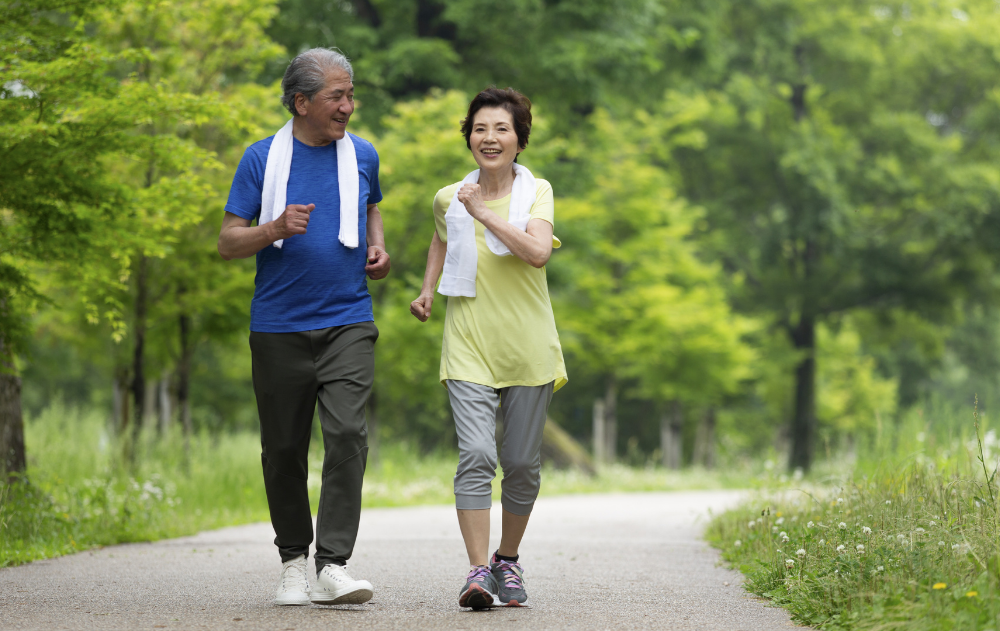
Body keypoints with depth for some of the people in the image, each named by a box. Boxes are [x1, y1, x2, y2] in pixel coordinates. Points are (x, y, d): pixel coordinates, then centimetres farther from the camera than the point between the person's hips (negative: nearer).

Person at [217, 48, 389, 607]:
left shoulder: (363, 155, 8)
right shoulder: (263, 158, 0)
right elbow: (228, 242, 0)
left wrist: (377, 247, 10)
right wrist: (275, 229, -19)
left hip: (348, 323, 1)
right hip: (279, 326, -1)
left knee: (348, 434, -16)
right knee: (284, 447, 5)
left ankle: (333, 565, -17)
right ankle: (293, 561, 21)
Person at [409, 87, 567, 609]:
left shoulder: (536, 192, -2)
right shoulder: (449, 199, 4)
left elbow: (538, 252, -20)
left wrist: (484, 212, -20)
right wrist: (427, 291, 17)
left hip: (528, 348, 0)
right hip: (469, 347, 0)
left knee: (521, 463, 6)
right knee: (476, 455, -17)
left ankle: (508, 560, 27)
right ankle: (478, 571, -19)